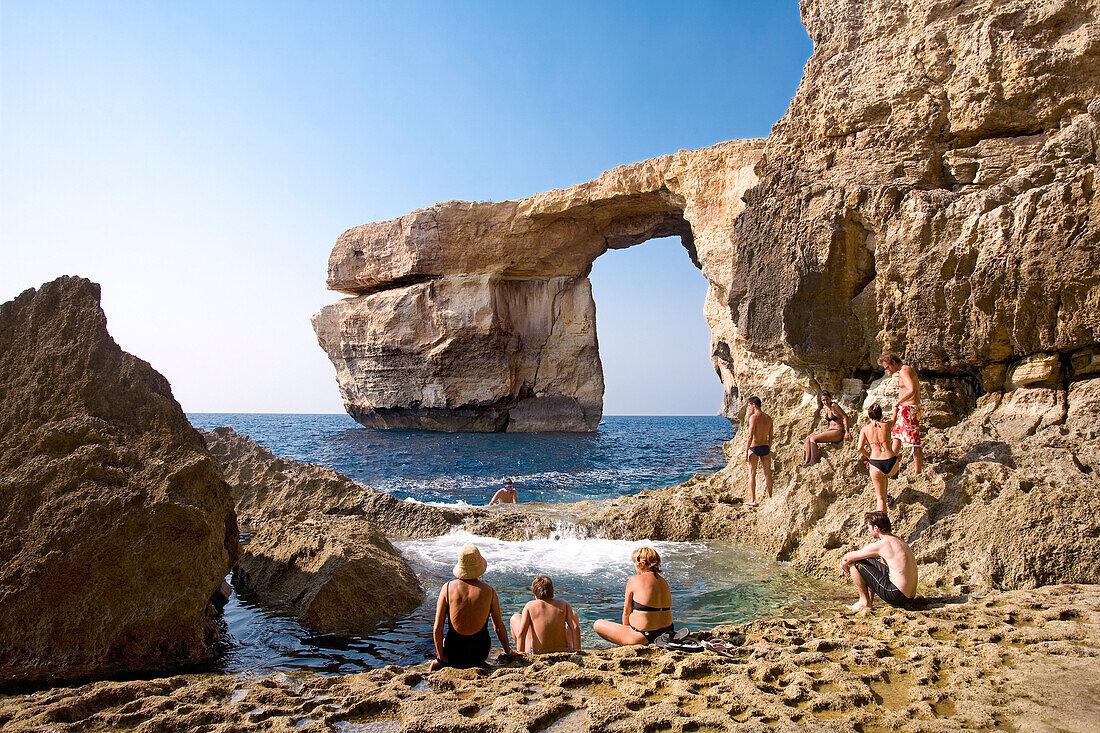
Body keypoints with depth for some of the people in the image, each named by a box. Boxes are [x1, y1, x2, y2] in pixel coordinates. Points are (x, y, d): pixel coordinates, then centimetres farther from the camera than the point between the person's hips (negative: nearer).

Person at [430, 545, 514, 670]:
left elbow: (437, 629, -10)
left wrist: (441, 658, 2)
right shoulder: (489, 591, -10)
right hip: (479, 656, 0)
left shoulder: (447, 588, -11)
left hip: (453, 656, 0)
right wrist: (508, 652, 15)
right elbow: (499, 627, 0)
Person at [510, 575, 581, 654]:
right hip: (562, 650, 1)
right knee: (574, 615, 25)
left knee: (515, 618, 21)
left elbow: (521, 632, -15)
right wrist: (577, 650, -7)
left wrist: (520, 651, -12)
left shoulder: (530, 606, -9)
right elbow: (575, 627, -10)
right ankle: (569, 648, 35)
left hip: (536, 653, -1)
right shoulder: (563, 604, -5)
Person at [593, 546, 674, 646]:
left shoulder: (634, 581, -12)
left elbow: (626, 612, -4)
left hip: (644, 637, -8)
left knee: (597, 624, 4)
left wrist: (625, 628, 15)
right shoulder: (664, 582, 6)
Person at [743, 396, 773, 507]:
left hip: (754, 448, -6)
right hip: (765, 447, 6)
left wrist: (746, 451, -11)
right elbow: (770, 436, 13)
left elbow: (750, 436, -16)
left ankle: (752, 500, 0)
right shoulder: (768, 418, 8)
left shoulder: (753, 417, -13)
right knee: (768, 474, 11)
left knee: (752, 474, 1)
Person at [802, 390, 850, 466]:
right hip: (829, 431, 8)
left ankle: (813, 461, -20)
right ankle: (807, 462, -12)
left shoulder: (834, 405, -12)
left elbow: (845, 416, -13)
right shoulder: (825, 407, 12)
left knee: (813, 439, -21)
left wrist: (847, 432, -15)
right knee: (808, 439, -7)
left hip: (838, 432, -8)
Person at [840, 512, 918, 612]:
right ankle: (869, 600, 22)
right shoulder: (897, 539, 12)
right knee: (869, 562, 25)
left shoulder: (883, 544, -15)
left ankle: (865, 603, 4)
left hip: (897, 596, -9)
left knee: (854, 564, -5)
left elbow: (846, 558, -11)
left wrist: (844, 565, 13)